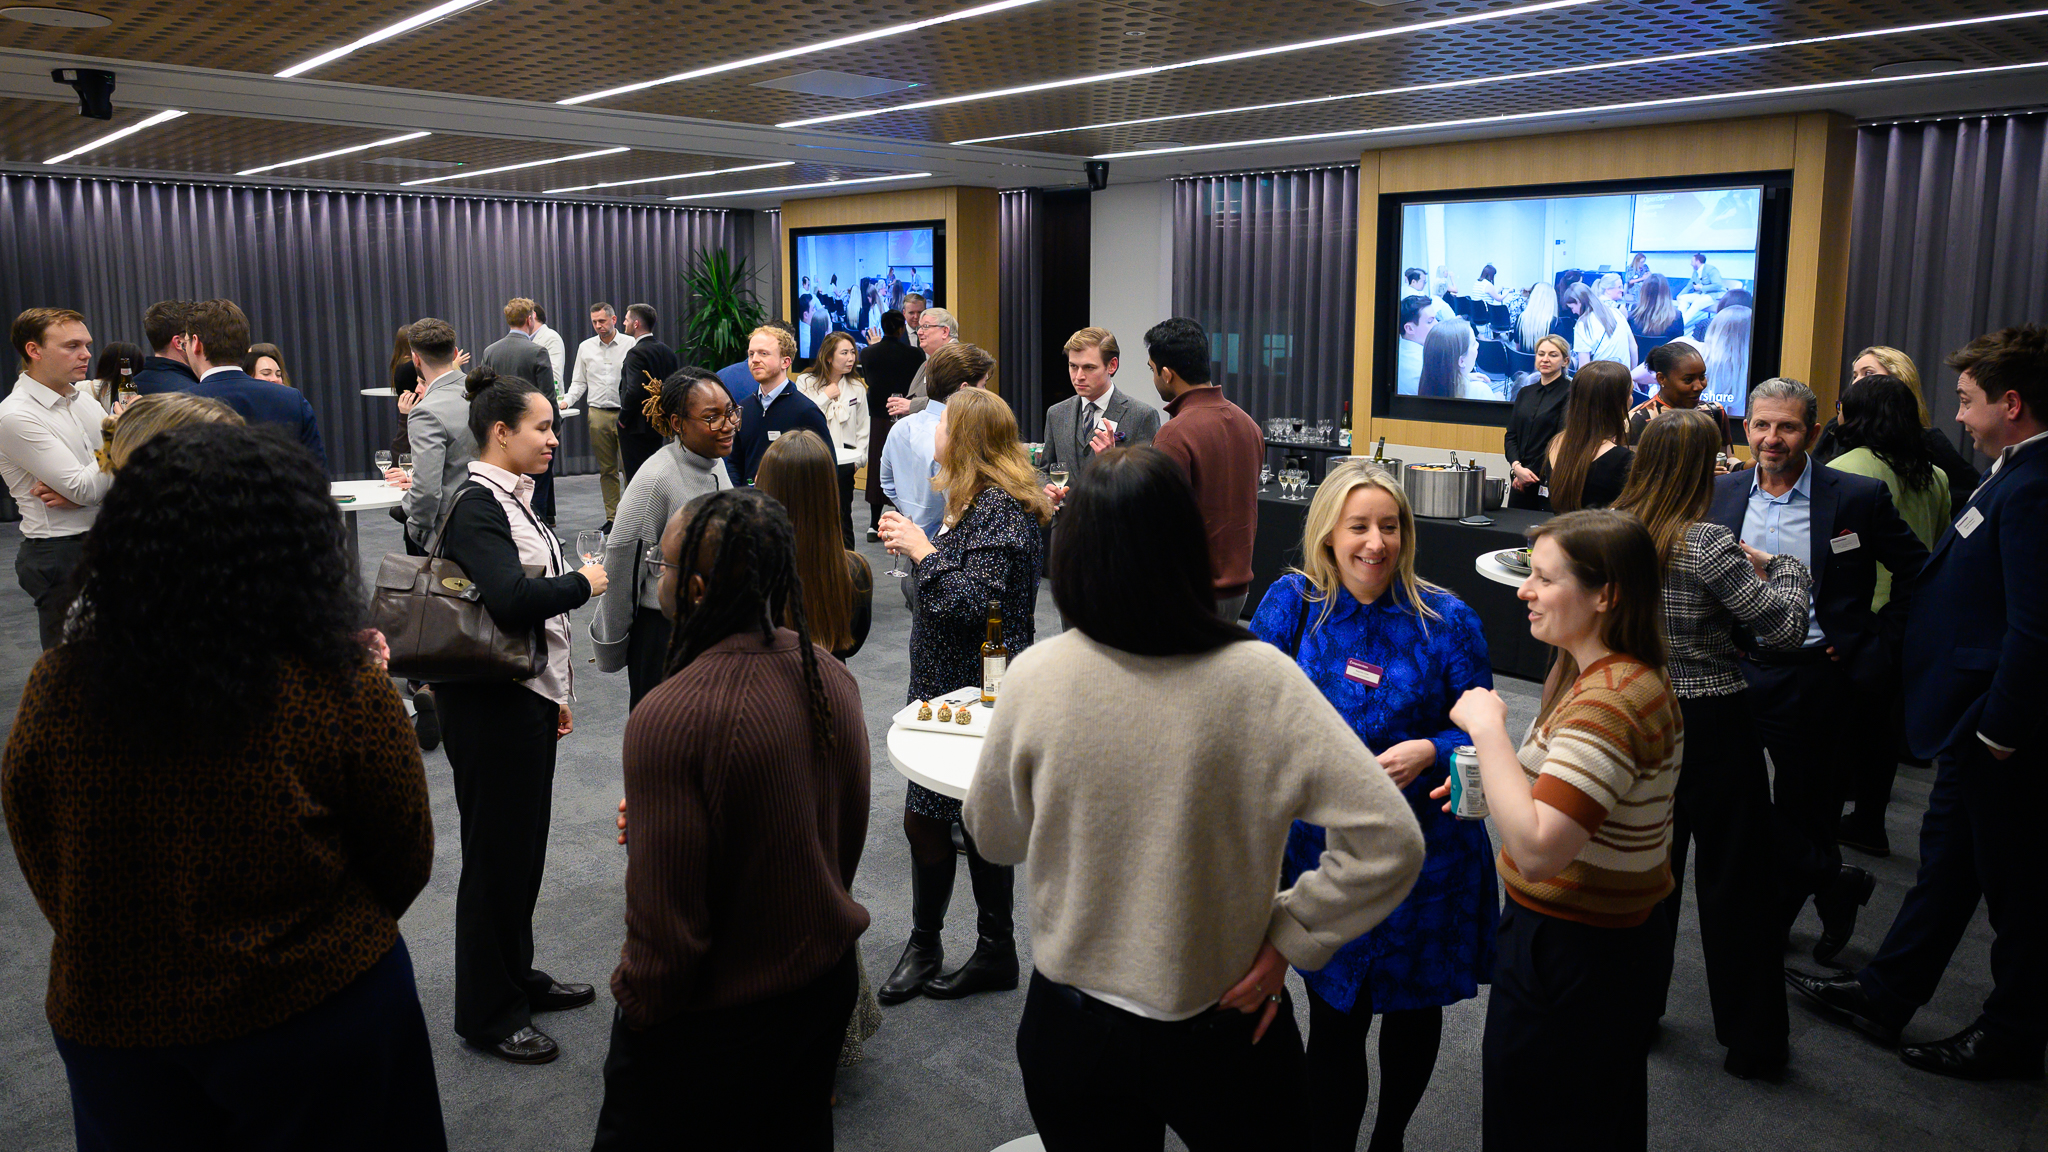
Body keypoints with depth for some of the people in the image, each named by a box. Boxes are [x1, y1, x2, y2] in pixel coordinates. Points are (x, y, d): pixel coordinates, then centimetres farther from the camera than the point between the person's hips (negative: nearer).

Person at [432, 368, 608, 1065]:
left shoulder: (514, 499, 14)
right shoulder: (476, 504, -16)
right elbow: (511, 599, -31)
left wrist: (556, 693, 21)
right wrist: (582, 583, -14)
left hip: (528, 696, 9)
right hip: (490, 704, -9)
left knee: (524, 844, 18)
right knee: (495, 852, 1)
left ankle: (516, 975, 33)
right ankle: (486, 1013, 14)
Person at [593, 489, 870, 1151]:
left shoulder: (667, 720, -31)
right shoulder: (832, 678, -7)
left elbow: (666, 915, -25)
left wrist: (636, 998, -7)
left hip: (715, 1013, -6)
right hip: (828, 979, 7)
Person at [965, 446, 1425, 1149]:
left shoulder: (1034, 678, -16)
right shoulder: (1259, 680, -19)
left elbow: (993, 838, 0)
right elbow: (1389, 842, -21)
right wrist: (1288, 937, -10)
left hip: (1068, 1032, 1)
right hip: (1223, 1032, -1)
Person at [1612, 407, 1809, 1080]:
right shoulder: (1707, 546, -20)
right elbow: (1784, 628, -16)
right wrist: (1783, 568, 2)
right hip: (1711, 724, -5)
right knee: (1735, 880, 8)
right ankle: (1751, 1041, 20)